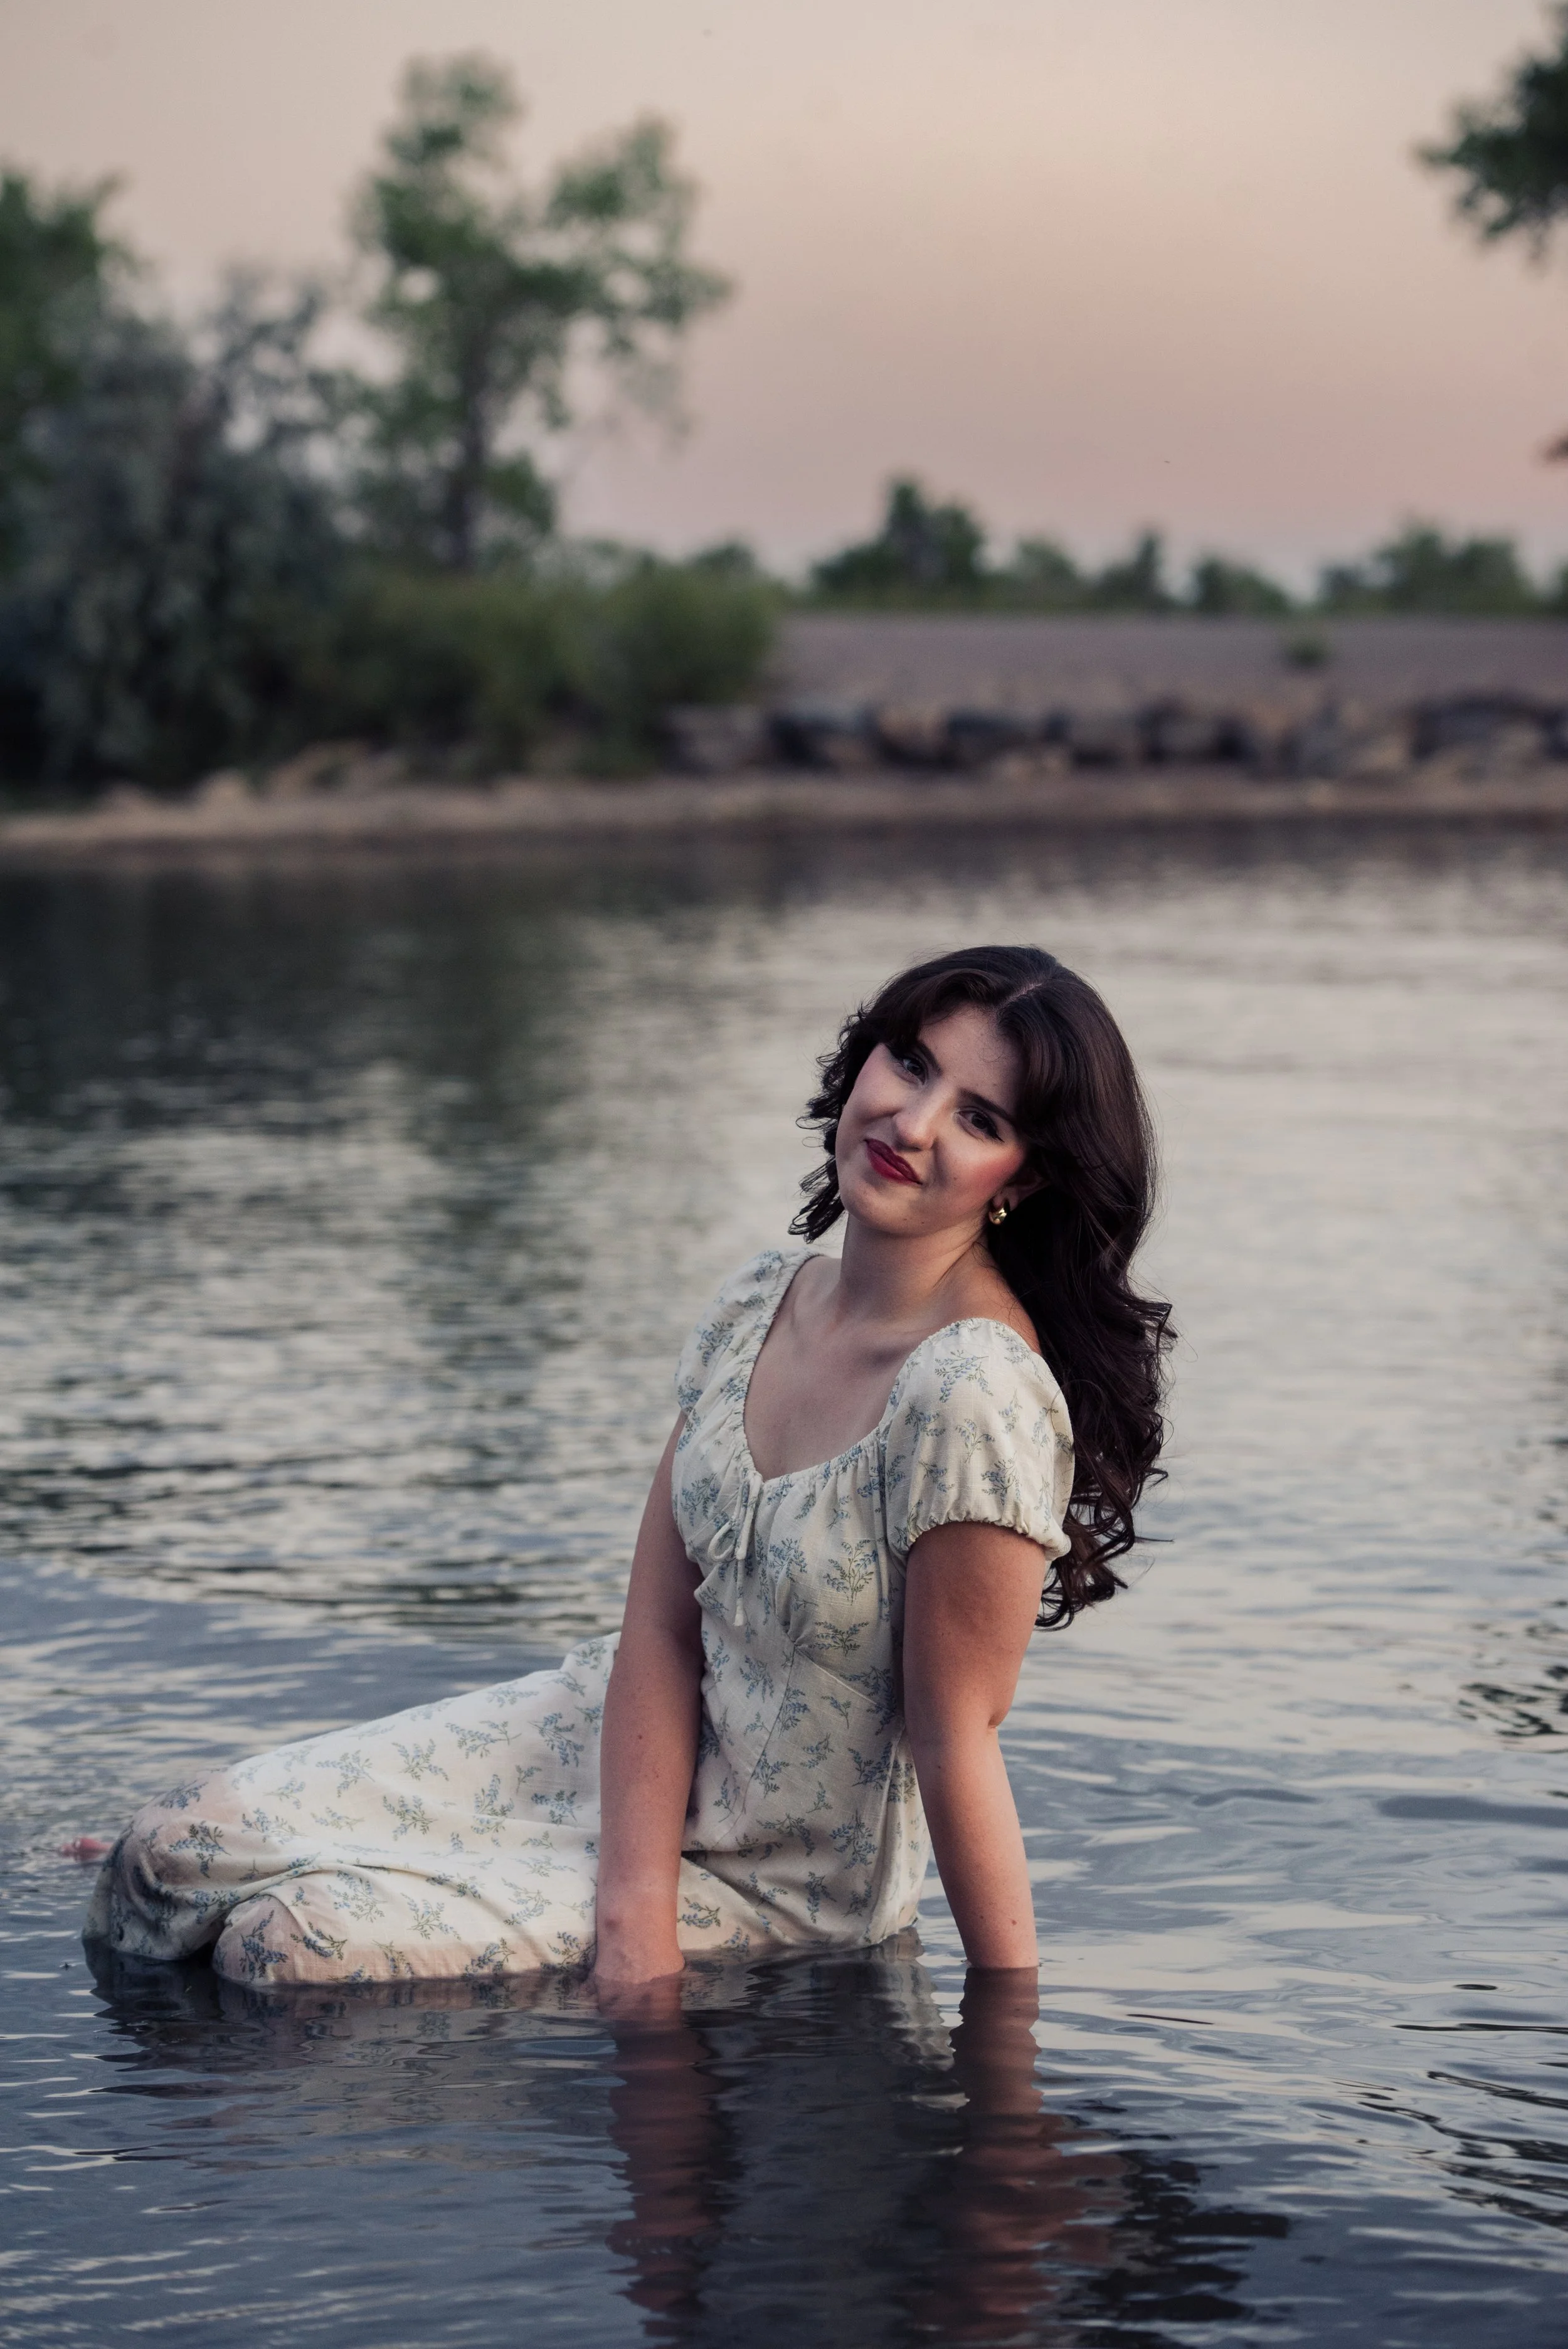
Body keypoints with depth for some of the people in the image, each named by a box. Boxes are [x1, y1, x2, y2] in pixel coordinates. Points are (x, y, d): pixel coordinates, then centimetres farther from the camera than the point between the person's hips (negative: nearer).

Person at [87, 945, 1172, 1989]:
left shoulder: (975, 1393, -28)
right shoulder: (762, 1303, -4)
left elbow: (955, 1743, -23)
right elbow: (660, 1622, -7)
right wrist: (636, 1907, -19)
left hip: (781, 1874, -6)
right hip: (616, 1735, 6)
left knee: (298, 1943, -17)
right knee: (182, 1847, -4)